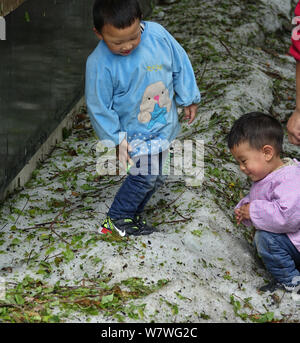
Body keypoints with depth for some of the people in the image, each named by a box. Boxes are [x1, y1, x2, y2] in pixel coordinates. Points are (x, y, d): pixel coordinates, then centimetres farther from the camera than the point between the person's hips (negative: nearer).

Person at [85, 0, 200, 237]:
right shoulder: (100, 64, -25)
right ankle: (116, 219, 6)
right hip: (134, 132, -5)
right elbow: (99, 107, -15)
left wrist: (189, 99, 8)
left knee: (156, 177, 14)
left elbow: (180, 64, 0)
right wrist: (116, 139, -13)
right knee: (147, 174, -15)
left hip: (164, 125, 5)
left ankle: (131, 215, 35)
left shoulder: (157, 34, -17)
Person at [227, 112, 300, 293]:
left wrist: (253, 211, -29)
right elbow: (255, 198, 22)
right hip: (285, 238, 11)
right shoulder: (266, 175, 3)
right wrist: (244, 208, -1)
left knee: (266, 238, -27)